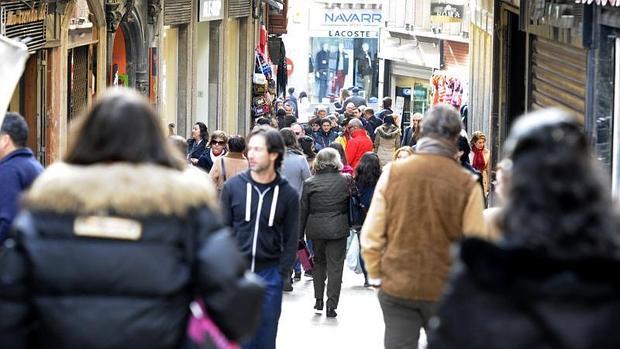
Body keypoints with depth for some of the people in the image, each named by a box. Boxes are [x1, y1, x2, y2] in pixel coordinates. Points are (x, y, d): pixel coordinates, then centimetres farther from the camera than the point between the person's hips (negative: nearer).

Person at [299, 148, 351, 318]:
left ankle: (318, 300, 19)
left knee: (319, 262, 20)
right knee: (335, 265, 2)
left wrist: (300, 233, 8)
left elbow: (303, 210, 1)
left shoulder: (310, 183, -4)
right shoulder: (345, 180, -6)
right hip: (338, 228, -2)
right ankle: (331, 305, -4)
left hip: (316, 229, 2)